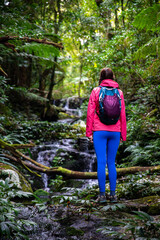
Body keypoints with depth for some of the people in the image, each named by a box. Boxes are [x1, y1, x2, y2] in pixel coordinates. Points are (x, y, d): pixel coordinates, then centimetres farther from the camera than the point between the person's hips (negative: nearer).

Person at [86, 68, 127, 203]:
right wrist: (123, 134, 12)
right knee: (111, 163, 9)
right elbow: (122, 115, 6)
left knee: (101, 163, -1)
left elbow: (90, 113, -2)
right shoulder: (119, 92, 6)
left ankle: (102, 195, 0)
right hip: (114, 131, 2)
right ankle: (113, 194, 9)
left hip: (99, 131, -2)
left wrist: (89, 132, 2)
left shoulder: (96, 91, 0)